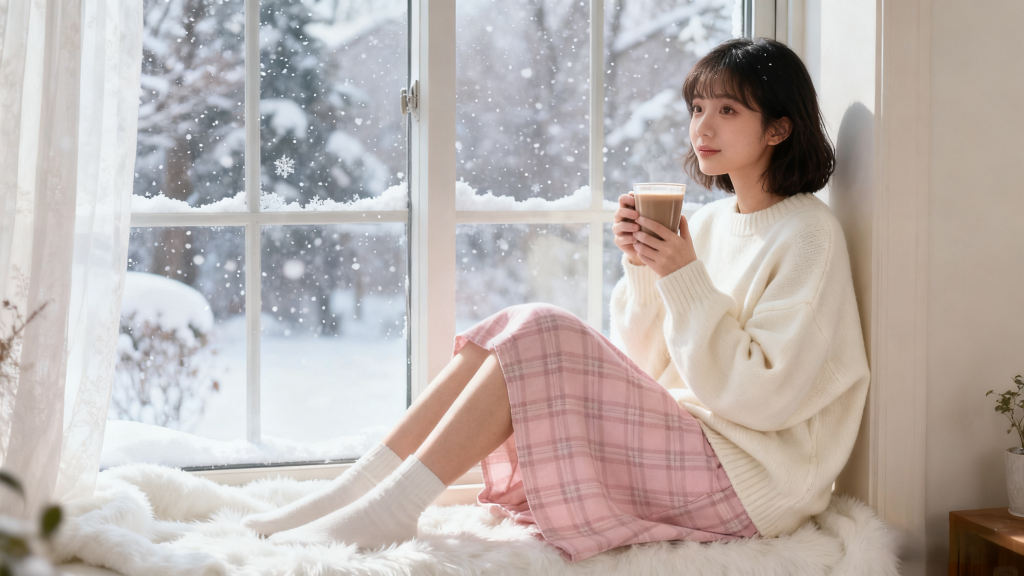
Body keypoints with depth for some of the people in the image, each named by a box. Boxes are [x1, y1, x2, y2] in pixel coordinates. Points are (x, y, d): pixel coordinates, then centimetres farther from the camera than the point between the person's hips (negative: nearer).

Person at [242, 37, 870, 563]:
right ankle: (362, 487, -8)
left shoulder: (807, 235, -9)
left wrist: (686, 277, -18)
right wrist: (643, 268, -2)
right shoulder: (710, 221, 14)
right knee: (510, 331, -6)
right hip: (686, 438, 8)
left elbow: (764, 394, -17)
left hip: (748, 480, -8)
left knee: (537, 336, -22)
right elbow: (650, 370, 13)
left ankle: (390, 510, -19)